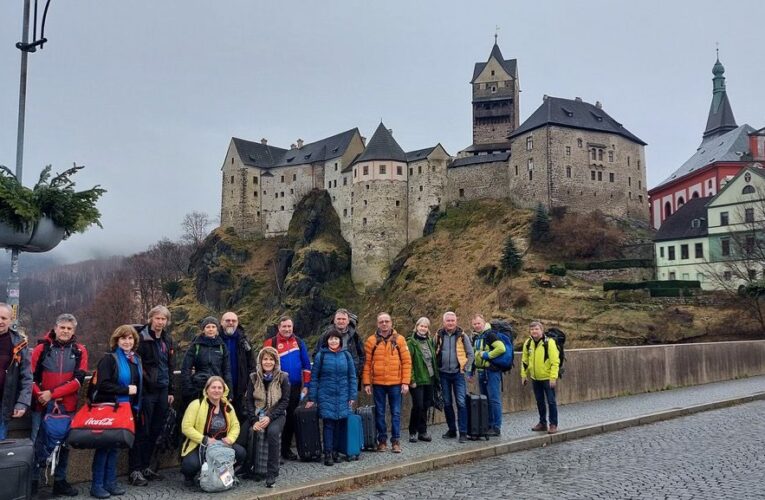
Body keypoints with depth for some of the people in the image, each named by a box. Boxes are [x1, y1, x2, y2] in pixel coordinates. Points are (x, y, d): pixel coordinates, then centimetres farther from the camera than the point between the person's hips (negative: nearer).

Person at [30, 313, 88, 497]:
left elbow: (78, 380, -6)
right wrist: (40, 395, -17)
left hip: (67, 405, 1)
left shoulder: (80, 350, 2)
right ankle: (33, 481, 16)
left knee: (64, 443, 10)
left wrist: (52, 393, -14)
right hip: (42, 404, -1)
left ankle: (60, 481, 22)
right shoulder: (42, 348, 0)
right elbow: (31, 376, -3)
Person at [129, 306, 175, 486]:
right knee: (141, 431, -2)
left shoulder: (167, 340, 13)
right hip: (146, 391, -6)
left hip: (162, 390, 7)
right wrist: (140, 386, -16)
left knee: (155, 431, 12)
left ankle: (145, 466, 23)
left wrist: (170, 390, 16)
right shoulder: (142, 337, -8)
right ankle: (135, 470, 7)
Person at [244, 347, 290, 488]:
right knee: (255, 433, -28)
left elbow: (285, 401, -7)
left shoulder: (283, 377, -3)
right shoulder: (253, 377, 2)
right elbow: (248, 400, 0)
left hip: (276, 415, -2)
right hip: (257, 414, 2)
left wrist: (269, 417, -18)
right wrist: (254, 420, -14)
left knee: (273, 432, -32)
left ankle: (272, 474, -23)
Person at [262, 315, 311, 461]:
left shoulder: (299, 342, 4)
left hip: (295, 388, 3)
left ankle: (286, 448, 24)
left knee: (291, 419, 11)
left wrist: (306, 385, 4)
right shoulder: (271, 343, -6)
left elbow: (306, 365, 7)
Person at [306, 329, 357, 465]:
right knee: (328, 423, -6)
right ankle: (328, 453, 1)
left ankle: (336, 451, 14)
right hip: (326, 396, -2)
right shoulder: (321, 355, 1)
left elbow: (352, 376, 7)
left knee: (340, 423, 2)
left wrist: (352, 396, 1)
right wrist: (311, 398, -1)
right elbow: (314, 377, 2)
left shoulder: (346, 355, 6)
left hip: (343, 396, 2)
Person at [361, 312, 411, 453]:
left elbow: (406, 361, 0)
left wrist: (405, 382, -6)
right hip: (378, 384, 0)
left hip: (396, 383, 0)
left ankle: (396, 441, 14)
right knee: (379, 413, 8)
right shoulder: (371, 340, 2)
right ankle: (382, 440, 19)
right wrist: (367, 383, -4)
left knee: (396, 413, 4)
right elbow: (367, 363, 1)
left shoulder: (399, 339, 2)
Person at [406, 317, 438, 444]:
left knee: (426, 406, 9)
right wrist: (411, 379, -15)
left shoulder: (430, 341, 12)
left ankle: (422, 431, 19)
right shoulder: (411, 342, -6)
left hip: (429, 379, 6)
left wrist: (436, 377, 12)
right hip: (417, 380, -5)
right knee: (418, 406, -6)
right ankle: (413, 432, 8)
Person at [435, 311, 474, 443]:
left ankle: (463, 432, -1)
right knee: (447, 403, 10)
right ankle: (452, 430, 22)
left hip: (458, 373, -2)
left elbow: (470, 353, 3)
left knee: (461, 403, -7)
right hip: (444, 374, 2)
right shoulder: (439, 335, 3)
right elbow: (435, 353, 10)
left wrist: (466, 369, -1)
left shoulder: (462, 335, -1)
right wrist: (437, 369, 5)